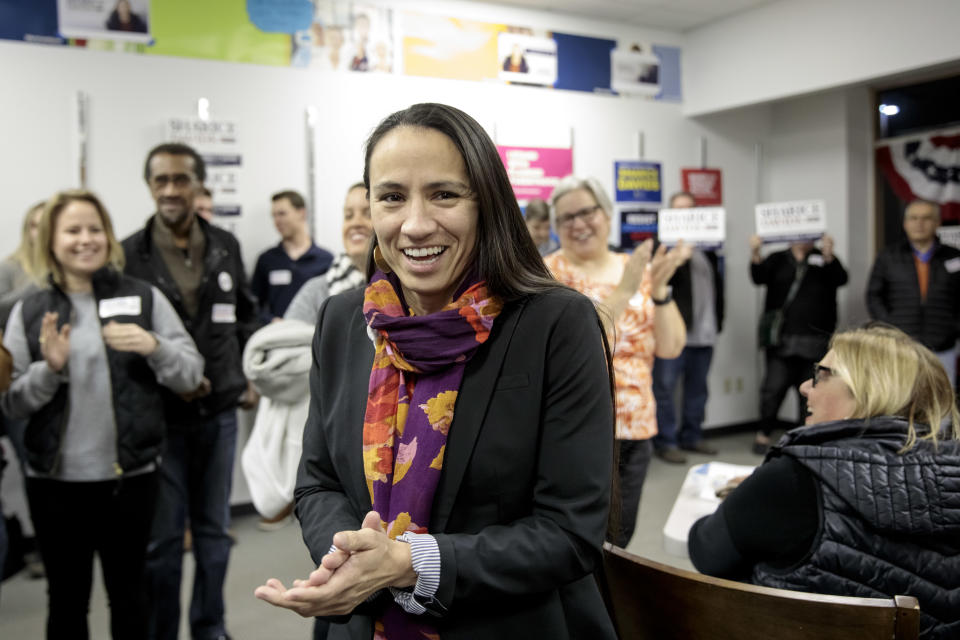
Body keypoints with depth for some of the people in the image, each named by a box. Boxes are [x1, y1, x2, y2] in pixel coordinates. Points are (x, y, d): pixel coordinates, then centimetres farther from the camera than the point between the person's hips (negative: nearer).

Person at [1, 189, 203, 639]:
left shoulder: (144, 298, 1)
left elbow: (191, 375, -1)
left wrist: (154, 347, -20)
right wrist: (50, 369, -16)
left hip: (130, 477, -1)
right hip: (55, 481, 1)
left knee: (128, 593, 14)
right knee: (66, 598, 14)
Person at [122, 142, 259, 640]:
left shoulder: (226, 246, 4)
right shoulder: (129, 255, -7)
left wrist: (248, 378, 9)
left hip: (220, 412, 4)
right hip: (160, 415, -3)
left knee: (214, 529, 16)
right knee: (162, 537, 6)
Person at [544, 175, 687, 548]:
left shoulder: (640, 270, 7)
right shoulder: (550, 273, -6)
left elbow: (671, 347, 1)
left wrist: (659, 288, -12)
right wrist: (624, 290, -23)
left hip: (635, 429, 5)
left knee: (619, 544, 15)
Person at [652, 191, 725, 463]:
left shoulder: (707, 246, 17)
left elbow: (717, 283, 23)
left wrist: (718, 320, 17)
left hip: (704, 331, 6)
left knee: (697, 389, 12)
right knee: (665, 388, -5)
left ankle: (692, 436, 23)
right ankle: (665, 442, 2)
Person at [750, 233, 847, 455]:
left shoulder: (826, 261, 11)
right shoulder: (777, 260, 11)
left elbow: (840, 279, -8)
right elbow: (758, 277, -7)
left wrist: (828, 256, -27)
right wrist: (755, 255, -26)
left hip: (815, 343, 1)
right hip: (781, 340, -1)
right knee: (773, 388, -6)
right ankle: (764, 433, 11)